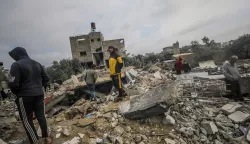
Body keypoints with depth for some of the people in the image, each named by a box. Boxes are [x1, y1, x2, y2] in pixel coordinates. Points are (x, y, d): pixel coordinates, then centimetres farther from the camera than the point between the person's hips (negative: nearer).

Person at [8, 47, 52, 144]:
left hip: (25, 96, -6)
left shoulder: (16, 65, -12)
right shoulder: (37, 64, 10)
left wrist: (17, 93, 3)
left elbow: (13, 84, -16)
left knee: (27, 120, 9)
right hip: (39, 94, 6)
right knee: (41, 116, 15)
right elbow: (46, 79, 12)